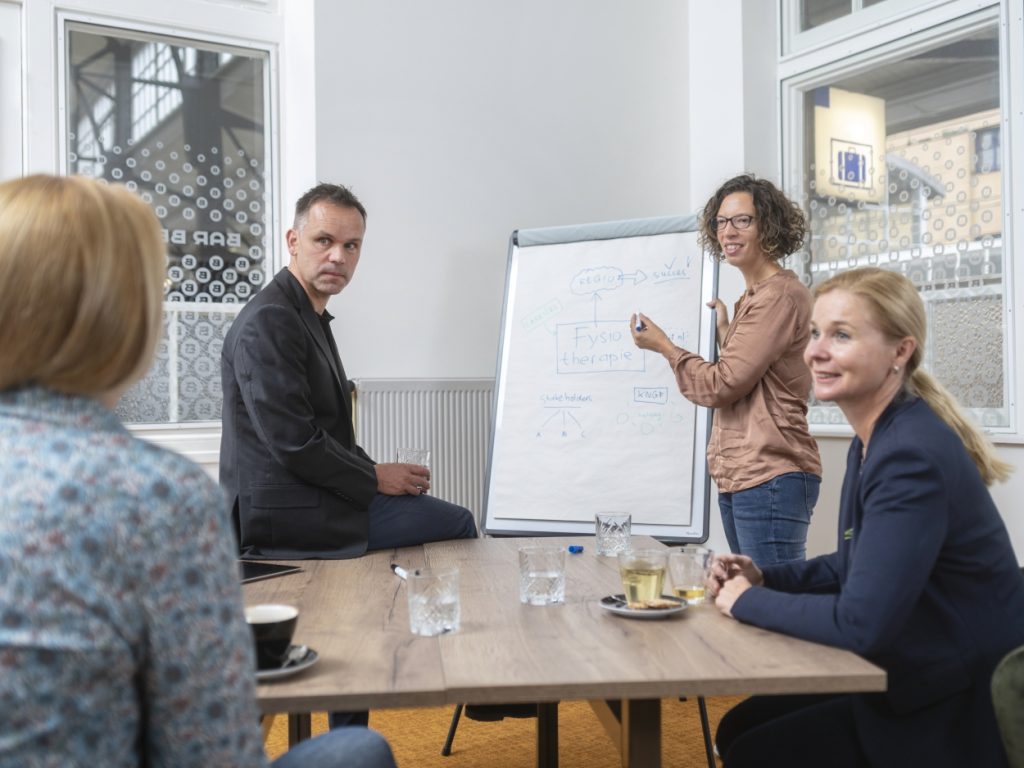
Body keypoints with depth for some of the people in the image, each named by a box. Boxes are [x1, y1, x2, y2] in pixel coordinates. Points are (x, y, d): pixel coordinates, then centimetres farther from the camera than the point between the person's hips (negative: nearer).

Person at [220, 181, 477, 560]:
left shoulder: (309, 316, 15)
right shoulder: (268, 322, -17)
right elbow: (294, 442, -22)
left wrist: (373, 469, 5)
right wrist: (375, 477, -11)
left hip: (305, 496, 10)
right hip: (287, 515, -10)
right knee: (458, 524, -10)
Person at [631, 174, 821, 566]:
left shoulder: (780, 295, -12)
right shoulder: (753, 298, 20)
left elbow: (722, 385, -14)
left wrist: (663, 345, -1)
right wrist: (724, 330, 17)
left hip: (771, 477, -10)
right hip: (737, 478, 10)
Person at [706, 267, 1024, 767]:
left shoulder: (912, 454, -27)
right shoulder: (872, 441, 4)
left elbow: (861, 623, -30)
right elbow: (859, 565, 16)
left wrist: (748, 602, -15)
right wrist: (765, 578, 1)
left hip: (963, 713, -9)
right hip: (918, 680, 9)